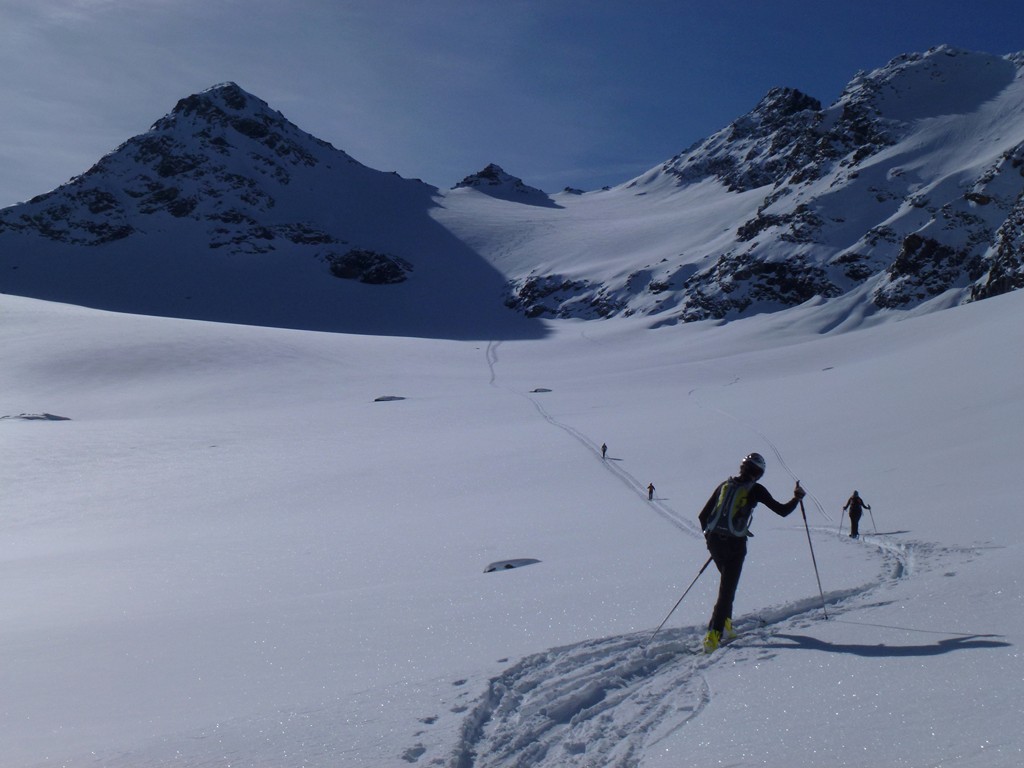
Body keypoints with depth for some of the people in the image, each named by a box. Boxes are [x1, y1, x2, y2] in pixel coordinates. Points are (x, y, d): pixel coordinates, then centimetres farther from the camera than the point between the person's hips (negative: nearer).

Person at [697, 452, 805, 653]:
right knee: (727, 588, -2)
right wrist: (797, 497, 19)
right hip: (735, 543, -5)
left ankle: (725, 622, 24)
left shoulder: (724, 485, 12)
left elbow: (703, 515, 13)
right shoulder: (755, 489, -1)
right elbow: (782, 511, 3)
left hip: (714, 540, 5)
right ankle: (713, 634, -12)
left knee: (727, 581, 26)